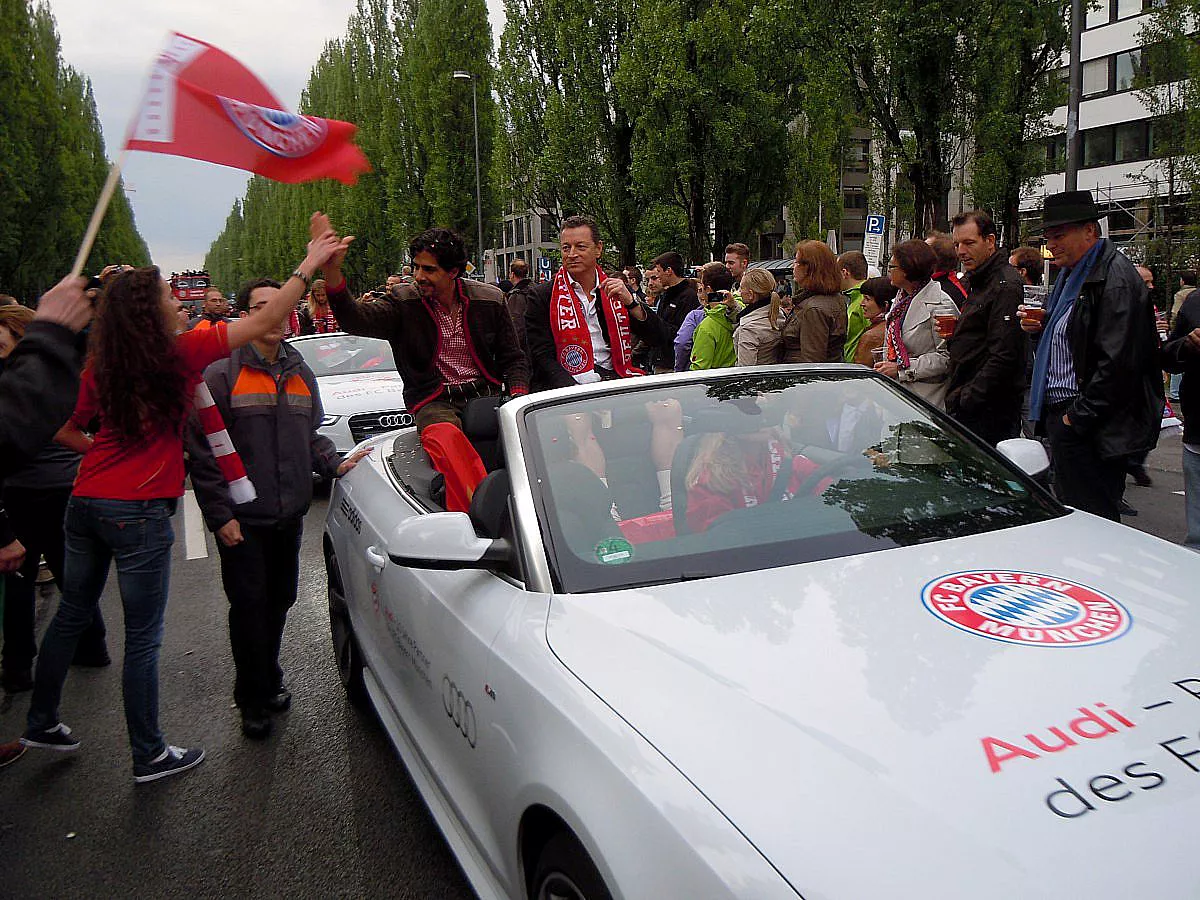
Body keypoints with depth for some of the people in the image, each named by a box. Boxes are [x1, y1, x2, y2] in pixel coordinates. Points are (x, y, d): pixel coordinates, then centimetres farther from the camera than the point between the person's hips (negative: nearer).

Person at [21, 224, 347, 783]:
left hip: (86, 503, 6)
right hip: (139, 512, -6)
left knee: (71, 615, 22)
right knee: (143, 637, 4)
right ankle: (149, 756, 17)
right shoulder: (181, 355, -11)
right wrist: (307, 268, -4)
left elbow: (66, 431, 15)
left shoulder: (101, 368, 5)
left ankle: (41, 722, 38)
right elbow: (263, 324, -9)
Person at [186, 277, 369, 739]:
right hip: (242, 519, -5)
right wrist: (220, 514, -13)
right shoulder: (221, 376, -7)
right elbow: (202, 451, -9)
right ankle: (253, 700, 15)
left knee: (280, 600, 15)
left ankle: (268, 680, 34)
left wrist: (334, 464, 2)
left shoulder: (301, 374, 12)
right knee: (250, 605, 0)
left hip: (289, 515, 5)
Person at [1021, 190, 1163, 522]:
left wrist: (1077, 417, -18)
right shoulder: (1071, 273, 15)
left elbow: (1118, 362, -21)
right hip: (1061, 414, 10)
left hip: (1093, 430, -10)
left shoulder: (1115, 277, -16)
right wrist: (1042, 327, 7)